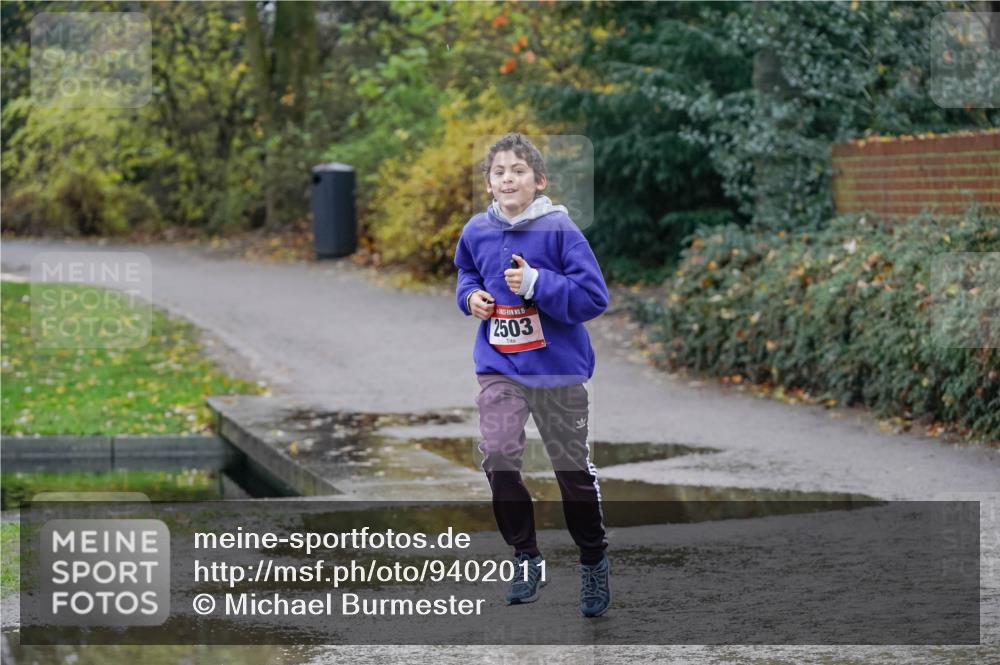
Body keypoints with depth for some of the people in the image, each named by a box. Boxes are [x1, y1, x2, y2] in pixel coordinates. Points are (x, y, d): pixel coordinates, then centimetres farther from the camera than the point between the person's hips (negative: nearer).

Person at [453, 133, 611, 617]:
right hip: (499, 365, 3)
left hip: (559, 367, -3)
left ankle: (594, 562, 29)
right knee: (497, 454, -15)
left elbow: (593, 296, -16)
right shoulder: (476, 232, 0)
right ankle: (526, 558, 4)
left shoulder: (558, 229, -13)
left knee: (572, 468, 7)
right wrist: (471, 297, -1)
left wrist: (535, 282, -25)